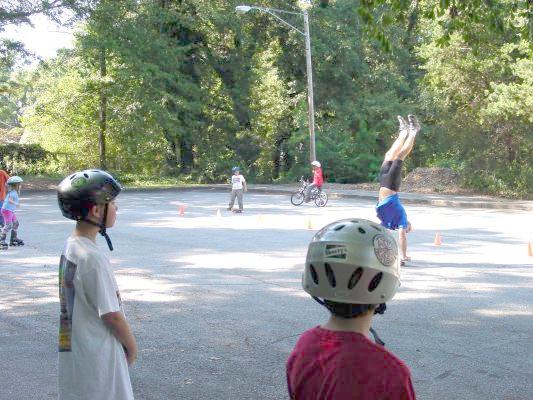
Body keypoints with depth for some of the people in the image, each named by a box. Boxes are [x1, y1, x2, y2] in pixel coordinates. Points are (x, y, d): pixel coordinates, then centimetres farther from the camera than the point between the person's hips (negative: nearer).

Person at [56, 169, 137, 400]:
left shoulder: (70, 247, 5)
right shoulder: (92, 257, -23)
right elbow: (111, 314, -19)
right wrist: (132, 346, -3)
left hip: (74, 351, 9)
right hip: (98, 356, -9)